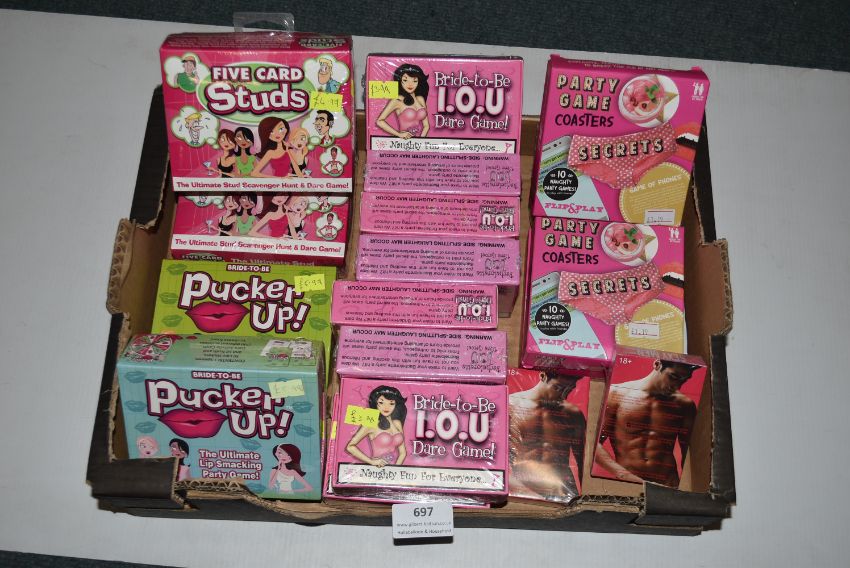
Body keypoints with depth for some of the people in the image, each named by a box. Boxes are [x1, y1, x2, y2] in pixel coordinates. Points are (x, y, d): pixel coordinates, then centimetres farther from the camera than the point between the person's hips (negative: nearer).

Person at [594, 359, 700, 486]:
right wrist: (623, 474, -11)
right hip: (624, 485, -1)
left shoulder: (684, 405, 11)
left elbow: (689, 454, 18)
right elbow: (593, 442, -2)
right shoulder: (617, 394, 2)